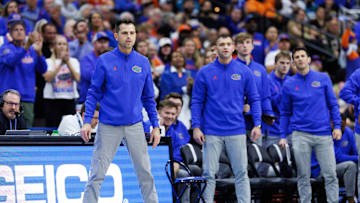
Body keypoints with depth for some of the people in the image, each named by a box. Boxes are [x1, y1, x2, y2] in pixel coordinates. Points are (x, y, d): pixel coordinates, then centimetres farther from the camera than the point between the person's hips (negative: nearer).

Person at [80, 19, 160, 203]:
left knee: (145, 174, 4)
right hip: (108, 127, -2)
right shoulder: (104, 61, -2)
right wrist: (87, 122, -9)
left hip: (135, 126, 2)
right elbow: (93, 93, 0)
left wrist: (155, 126, 7)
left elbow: (148, 98, 12)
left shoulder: (143, 62, 6)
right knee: (97, 175, -1)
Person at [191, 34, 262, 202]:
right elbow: (197, 102, 4)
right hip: (212, 132, 0)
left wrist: (257, 124, -2)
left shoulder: (244, 72, 4)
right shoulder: (204, 73, 2)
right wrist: (196, 127, -4)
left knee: (241, 173, 1)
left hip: (237, 131, 1)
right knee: (209, 174, 1)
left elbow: (254, 99, 8)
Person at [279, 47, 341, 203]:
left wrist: (337, 126, -3)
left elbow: (333, 104, 7)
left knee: (330, 174, -3)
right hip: (300, 136, 0)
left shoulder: (323, 79, 6)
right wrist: (283, 136, 4)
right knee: (303, 176, 2)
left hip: (323, 134, 0)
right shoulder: (289, 84, 7)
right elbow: (285, 113, 11)